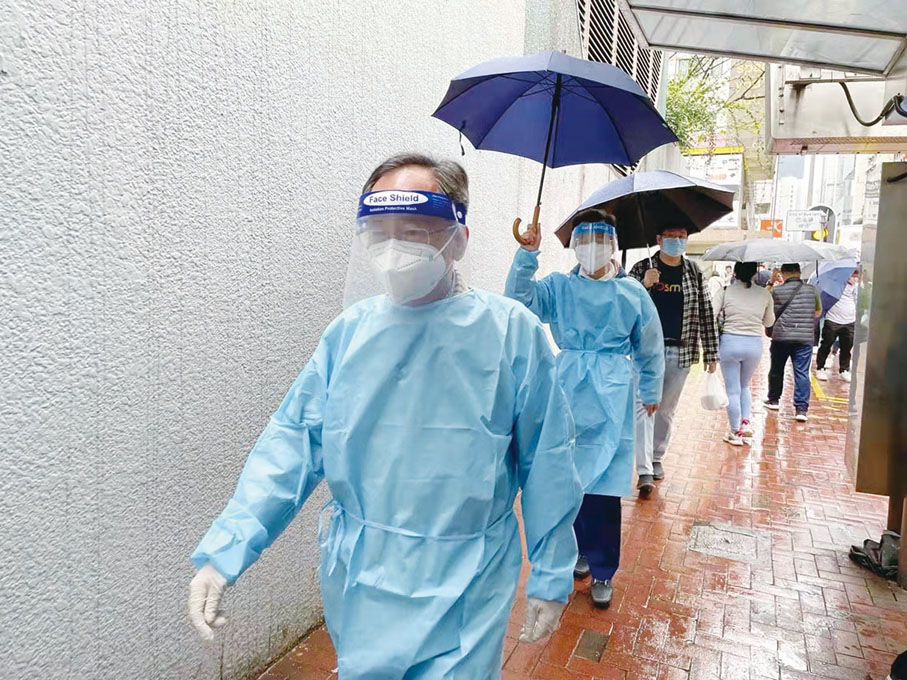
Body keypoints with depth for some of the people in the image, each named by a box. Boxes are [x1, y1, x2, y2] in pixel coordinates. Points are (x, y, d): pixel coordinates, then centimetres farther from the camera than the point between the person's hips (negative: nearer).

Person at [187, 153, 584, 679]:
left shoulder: (512, 332, -12)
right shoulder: (350, 331, -3)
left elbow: (547, 466, -6)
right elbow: (295, 441, -2)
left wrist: (551, 578, -1)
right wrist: (225, 549, -10)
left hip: (462, 592, -3)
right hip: (357, 585, 4)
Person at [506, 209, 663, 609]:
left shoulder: (632, 292, 6)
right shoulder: (558, 287, 6)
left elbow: (649, 348, 14)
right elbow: (521, 301, -10)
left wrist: (651, 392, 19)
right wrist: (527, 254, -16)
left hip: (611, 397, -1)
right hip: (568, 391, 2)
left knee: (603, 483, -2)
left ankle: (602, 570, 15)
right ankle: (583, 549, 31)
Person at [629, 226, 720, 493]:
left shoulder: (694, 272, 7)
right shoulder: (642, 268, 0)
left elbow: (706, 313, 8)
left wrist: (711, 353, 6)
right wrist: (644, 285, -22)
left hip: (681, 352, 3)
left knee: (667, 409, 12)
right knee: (644, 407, -8)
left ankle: (656, 458, 29)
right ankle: (645, 472, -9)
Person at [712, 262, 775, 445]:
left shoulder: (725, 291, -6)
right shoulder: (764, 294, 2)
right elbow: (769, 322, 12)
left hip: (730, 342, -2)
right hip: (754, 344, 2)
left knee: (732, 390, 8)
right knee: (744, 386, 24)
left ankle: (735, 432, 13)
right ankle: (746, 421, 10)